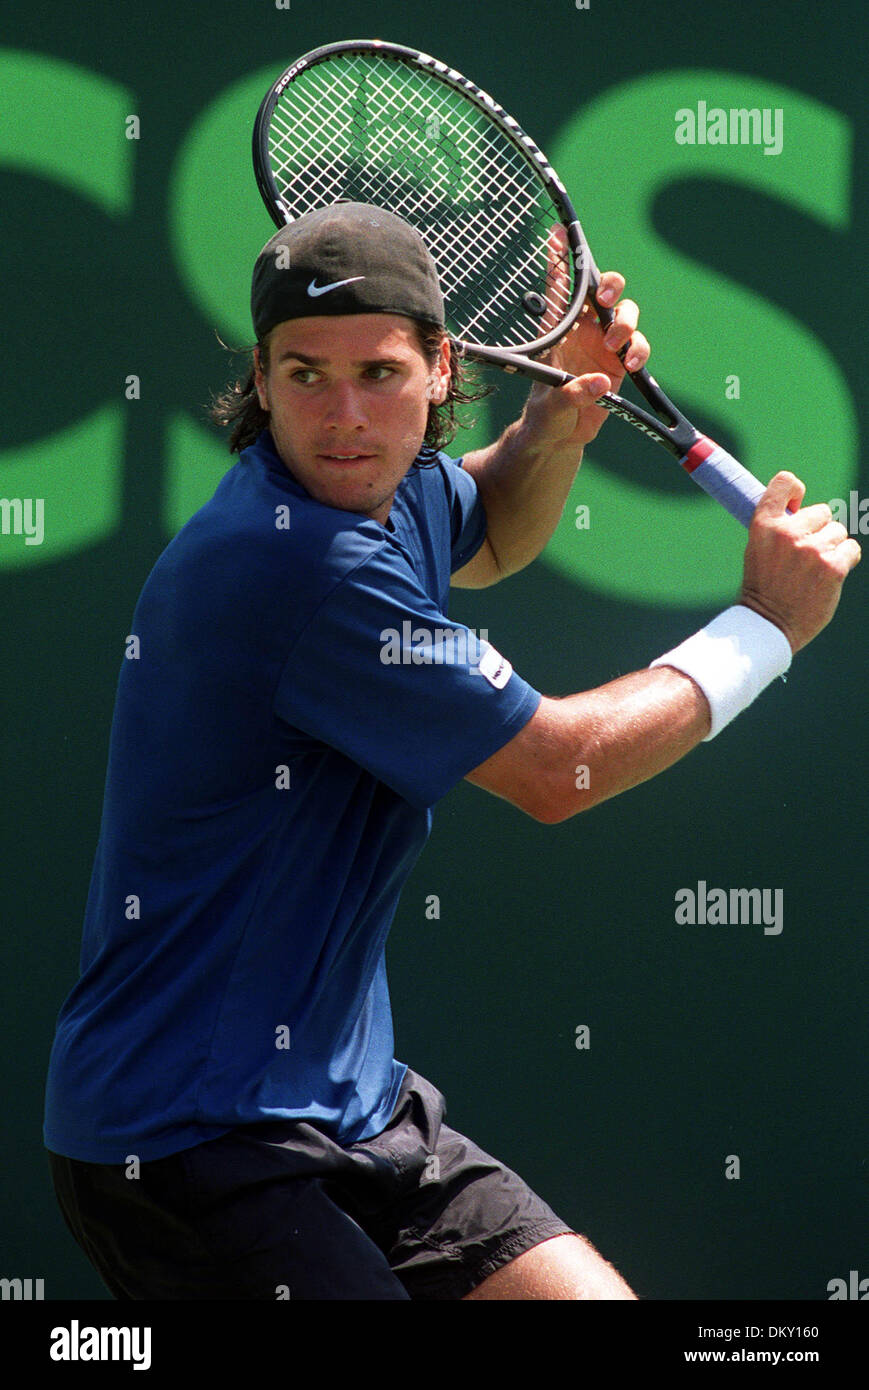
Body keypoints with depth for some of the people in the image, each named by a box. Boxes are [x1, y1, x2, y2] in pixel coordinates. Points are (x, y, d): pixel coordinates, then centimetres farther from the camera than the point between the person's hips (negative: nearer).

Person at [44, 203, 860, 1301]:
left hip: (348, 1099, 10)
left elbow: (483, 539, 32)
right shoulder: (296, 562, -24)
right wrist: (767, 625, -4)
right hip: (187, 1143, -10)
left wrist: (559, 418, 10)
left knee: (595, 1301, 4)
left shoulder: (391, 491, 5)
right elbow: (556, 770, -17)